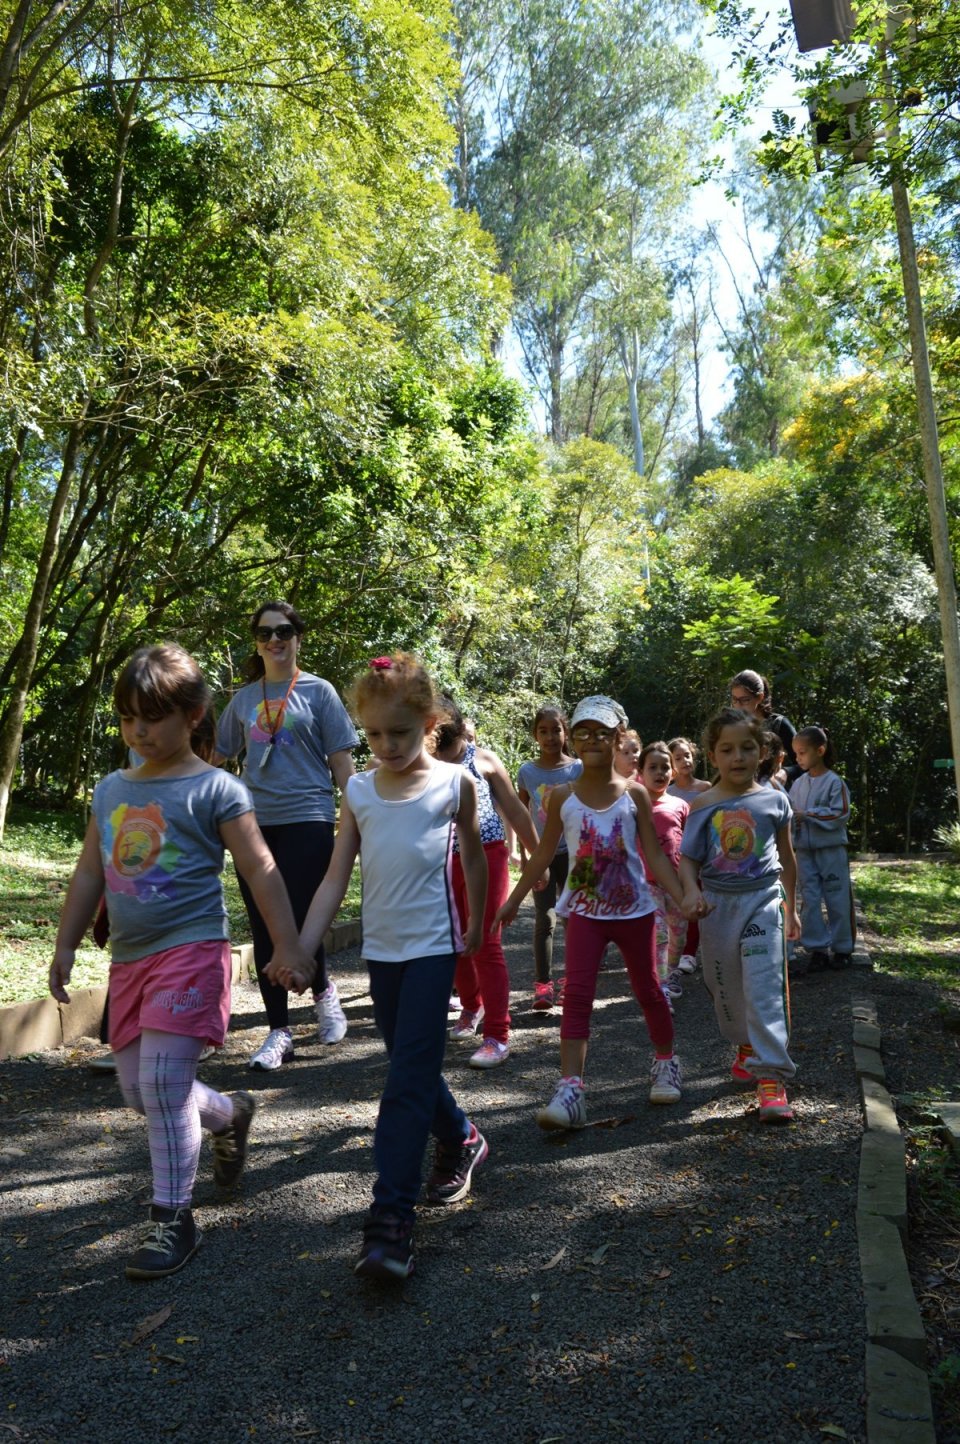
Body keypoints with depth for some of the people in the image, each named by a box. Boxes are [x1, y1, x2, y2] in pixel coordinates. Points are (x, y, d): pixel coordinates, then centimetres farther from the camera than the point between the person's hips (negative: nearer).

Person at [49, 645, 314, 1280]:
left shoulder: (215, 789, -8)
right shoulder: (112, 789, 10)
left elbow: (261, 871, -10)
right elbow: (90, 874, 17)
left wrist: (288, 945, -13)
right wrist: (66, 947, 17)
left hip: (190, 950, -7)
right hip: (129, 959, 7)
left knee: (164, 1083, -10)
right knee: (139, 1089, 13)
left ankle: (174, 1220, 7)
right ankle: (232, 1113, 41)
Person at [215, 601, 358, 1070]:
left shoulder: (318, 692, 2)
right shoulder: (244, 699, 12)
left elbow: (341, 759, 0)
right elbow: (217, 753, 21)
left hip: (306, 820, -4)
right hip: (255, 823, 4)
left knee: (299, 923, -9)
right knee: (264, 931, 7)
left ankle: (323, 991, 24)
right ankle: (279, 1033, 19)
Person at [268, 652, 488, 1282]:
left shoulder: (454, 783, -4)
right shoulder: (358, 792, 3)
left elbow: (474, 855, 9)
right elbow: (336, 879, 2)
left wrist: (477, 926, 16)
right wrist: (300, 950, -7)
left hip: (433, 946, -4)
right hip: (381, 948, 4)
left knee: (410, 1077, -9)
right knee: (414, 1069, 17)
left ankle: (392, 1220, -4)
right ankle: (461, 1142, 42)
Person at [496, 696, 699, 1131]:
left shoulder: (634, 794, -4)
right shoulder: (563, 797, -2)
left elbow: (654, 855, -4)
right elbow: (544, 853, 7)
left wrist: (683, 898, -16)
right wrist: (514, 900, 8)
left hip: (634, 909, 0)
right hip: (585, 910, 0)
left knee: (648, 991, 14)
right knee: (576, 993, -11)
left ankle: (665, 1063, 38)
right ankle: (570, 1090, -12)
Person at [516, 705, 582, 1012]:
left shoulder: (578, 769, -3)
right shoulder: (527, 771, -1)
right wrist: (523, 856, 4)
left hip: (571, 852, 0)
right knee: (545, 919, -3)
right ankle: (543, 984, -1)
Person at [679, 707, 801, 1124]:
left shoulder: (774, 800, 0)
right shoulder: (703, 805, 0)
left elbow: (786, 857, 12)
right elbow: (688, 859, 1)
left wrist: (791, 907, 17)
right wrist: (691, 892, -18)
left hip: (762, 899, -2)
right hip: (717, 902, 2)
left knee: (764, 987, -11)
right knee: (725, 987, 14)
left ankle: (771, 1076, -7)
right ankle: (747, 1045, 40)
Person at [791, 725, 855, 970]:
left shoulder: (834, 782, -9)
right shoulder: (798, 784, 6)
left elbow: (840, 814, -14)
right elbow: (791, 810, 12)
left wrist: (807, 815, -18)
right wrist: (792, 820, -10)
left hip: (831, 849, -5)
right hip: (805, 850, 5)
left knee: (837, 899, 4)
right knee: (810, 899, 5)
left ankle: (842, 948, 17)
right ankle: (817, 949, 13)